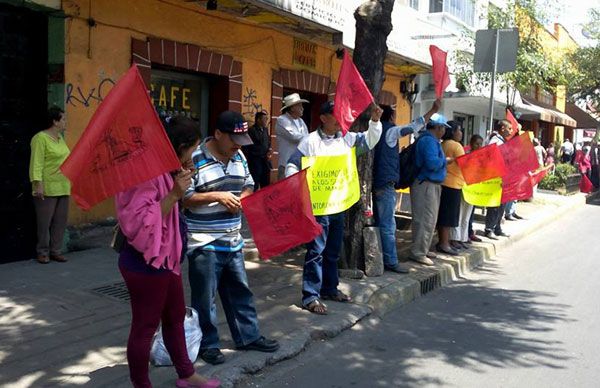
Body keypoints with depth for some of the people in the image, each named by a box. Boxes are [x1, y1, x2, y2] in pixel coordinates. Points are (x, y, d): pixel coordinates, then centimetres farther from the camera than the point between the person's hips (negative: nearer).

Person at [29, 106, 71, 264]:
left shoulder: (60, 138, 14)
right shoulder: (41, 138, -10)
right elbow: (36, 164, -15)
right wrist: (38, 185, -22)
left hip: (63, 188, 8)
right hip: (47, 189, -8)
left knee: (60, 221, 9)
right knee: (44, 222, 1)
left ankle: (56, 251, 18)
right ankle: (43, 252, 12)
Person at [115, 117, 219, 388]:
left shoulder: (164, 170, 7)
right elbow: (139, 222, -30)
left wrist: (180, 180, 6)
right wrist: (174, 195, -29)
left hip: (166, 259, 11)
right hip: (146, 263, -11)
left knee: (175, 317, 21)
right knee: (145, 327, 5)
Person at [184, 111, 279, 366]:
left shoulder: (239, 156, 7)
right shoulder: (195, 159, -16)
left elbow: (248, 185, 17)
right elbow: (183, 197, -18)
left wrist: (243, 198, -5)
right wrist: (216, 196, -24)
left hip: (232, 240, 7)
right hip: (204, 243, -7)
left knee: (240, 291, 17)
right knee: (205, 297, 6)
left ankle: (248, 336, 31)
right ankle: (207, 344, 22)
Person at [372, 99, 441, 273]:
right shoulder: (390, 131, -9)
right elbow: (414, 126, -9)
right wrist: (433, 110, -3)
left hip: (376, 182, 8)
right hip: (386, 183, -8)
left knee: (379, 223, 12)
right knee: (388, 225, -6)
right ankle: (391, 262, -2)